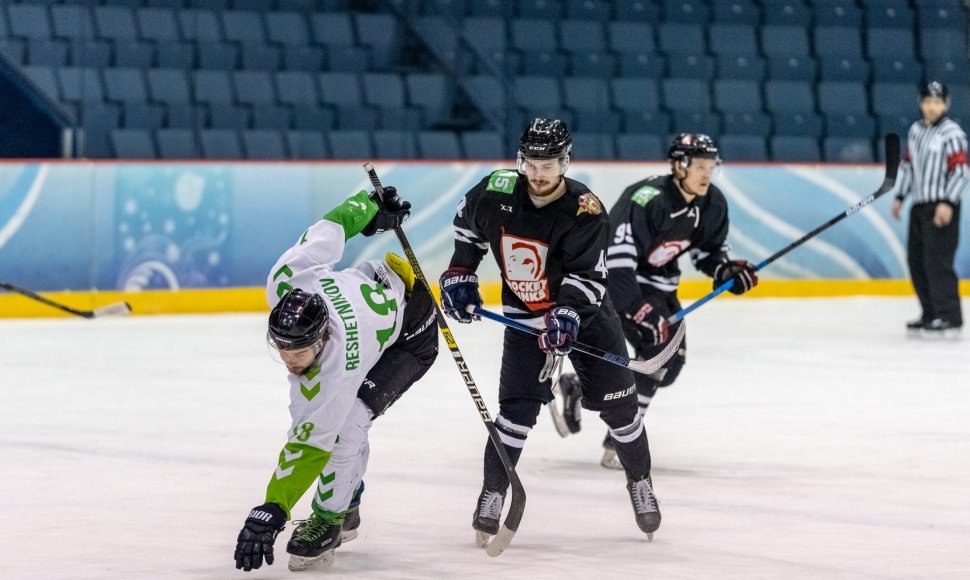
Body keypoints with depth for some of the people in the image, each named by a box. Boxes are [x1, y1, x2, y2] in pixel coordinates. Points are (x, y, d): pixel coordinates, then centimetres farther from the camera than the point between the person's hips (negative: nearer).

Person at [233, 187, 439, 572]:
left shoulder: (338, 366, -43)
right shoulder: (285, 280, -33)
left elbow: (310, 445, -39)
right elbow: (329, 228, -17)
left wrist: (272, 512, -42)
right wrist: (372, 208, 5)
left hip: (411, 336, -8)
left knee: (345, 423, -24)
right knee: (308, 408, 7)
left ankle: (328, 519, -7)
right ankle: (348, 504, 25)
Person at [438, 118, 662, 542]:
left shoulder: (585, 210, -23)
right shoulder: (497, 192, -14)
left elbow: (588, 276, -31)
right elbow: (468, 223, 9)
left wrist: (567, 316, -46)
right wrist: (460, 274, 3)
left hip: (584, 314, -1)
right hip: (524, 316, 1)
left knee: (619, 405, 4)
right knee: (517, 409, -11)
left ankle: (640, 481, 25)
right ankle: (492, 495, -1)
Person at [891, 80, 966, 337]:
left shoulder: (952, 133, -9)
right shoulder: (916, 130, 14)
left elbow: (960, 172, -14)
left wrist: (947, 203, -22)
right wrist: (900, 197, 17)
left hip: (942, 207, -8)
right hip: (919, 206, 8)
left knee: (937, 260, -14)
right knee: (916, 261, 10)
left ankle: (950, 319, -13)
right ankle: (931, 315, 20)